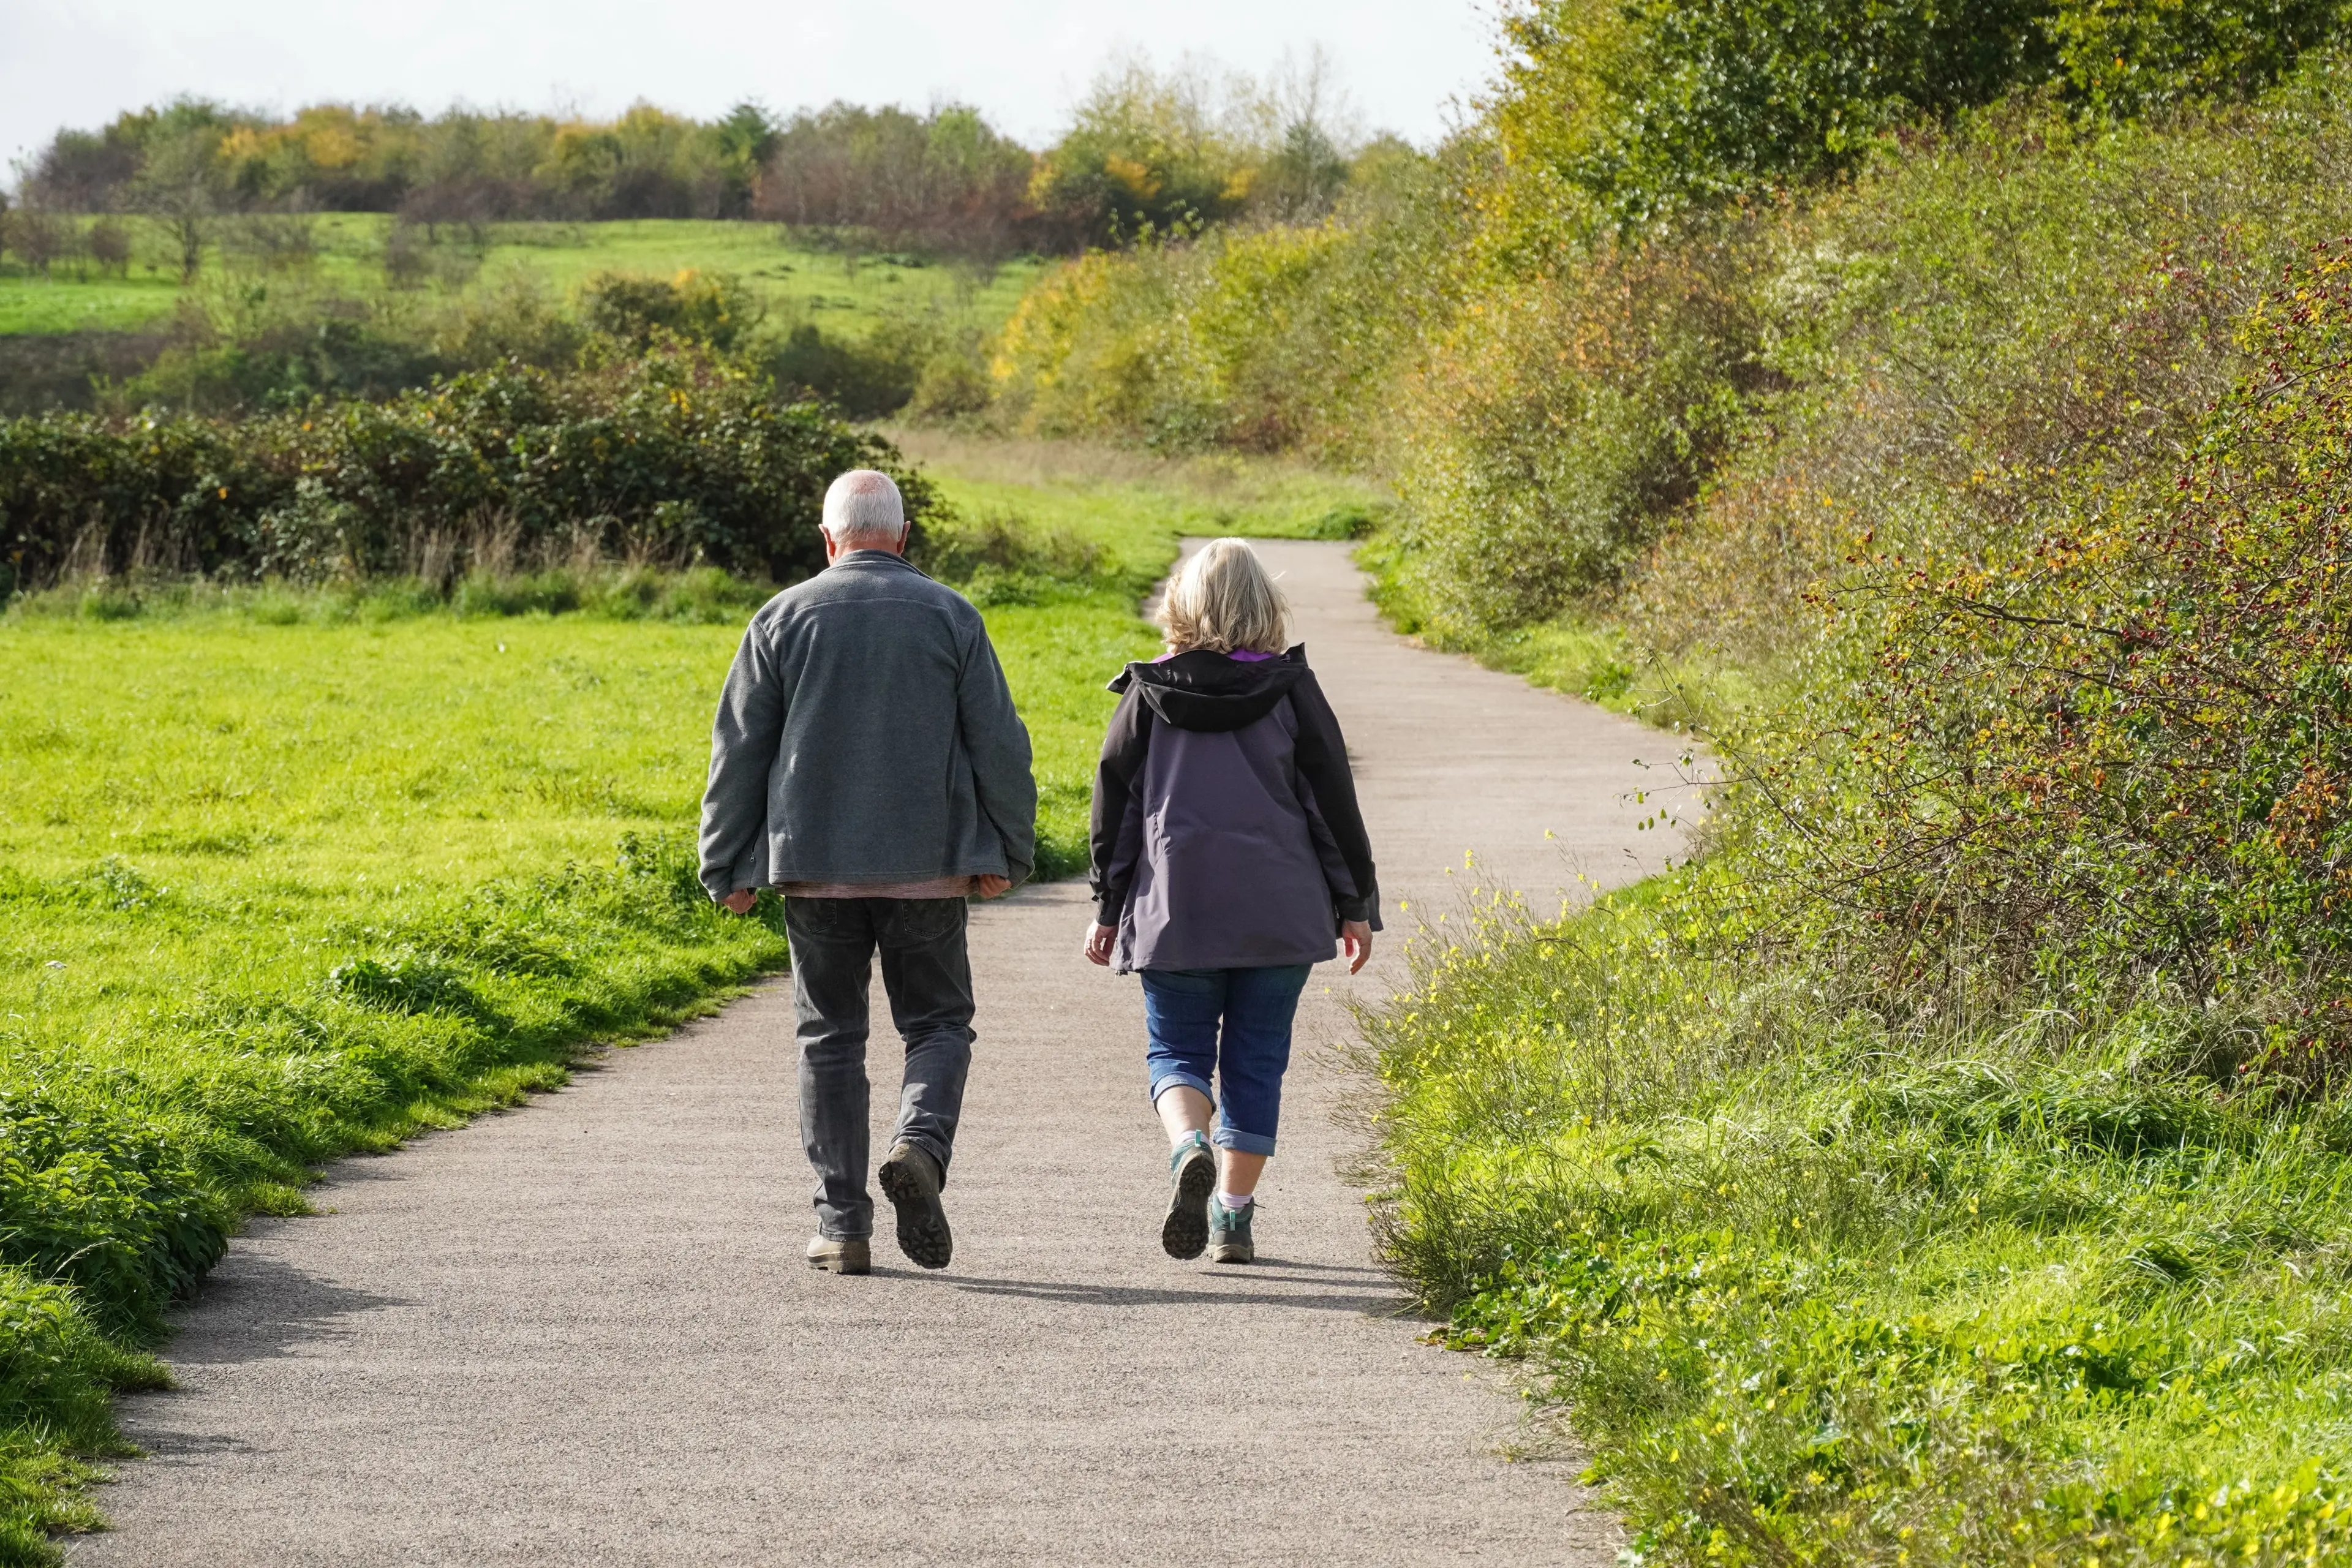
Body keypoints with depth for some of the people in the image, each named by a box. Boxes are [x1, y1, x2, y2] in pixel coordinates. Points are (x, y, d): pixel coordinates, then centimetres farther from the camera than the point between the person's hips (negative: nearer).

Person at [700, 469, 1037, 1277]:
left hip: (816, 866, 0)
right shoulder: (949, 616, 2)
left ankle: (843, 1225, 3)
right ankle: (920, 1145, -19)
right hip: (928, 867, 0)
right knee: (938, 1023, 10)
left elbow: (738, 750, 2)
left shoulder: (783, 618, 2)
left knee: (830, 1036, 8)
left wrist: (728, 867, 8)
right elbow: (999, 744, 0)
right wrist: (1008, 850, 9)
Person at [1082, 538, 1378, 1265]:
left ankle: (1189, 1146, -22)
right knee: (1255, 1060, 9)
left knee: (1177, 1049, 9)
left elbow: (1116, 800, 4)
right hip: (1277, 911, 0)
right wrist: (1356, 903, 9)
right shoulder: (1290, 689, -1)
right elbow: (1333, 797, 1)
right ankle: (1235, 1216, 8)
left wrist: (1108, 906, 12)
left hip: (1174, 906, 0)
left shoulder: (1149, 693, 0)